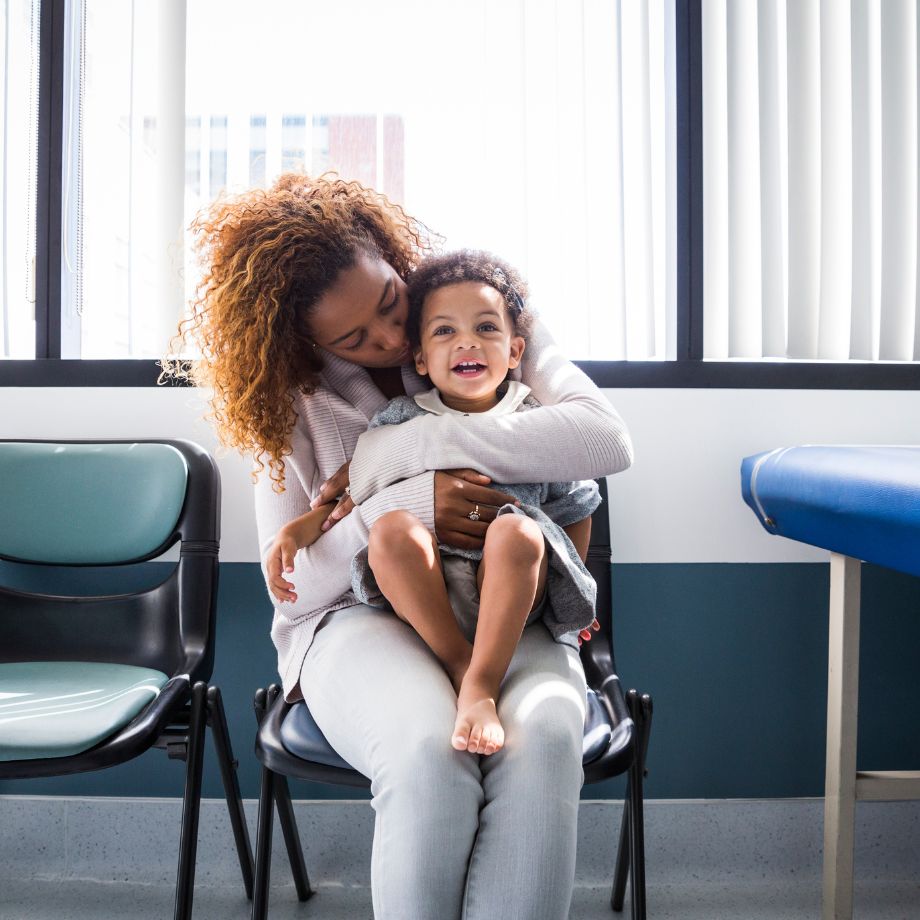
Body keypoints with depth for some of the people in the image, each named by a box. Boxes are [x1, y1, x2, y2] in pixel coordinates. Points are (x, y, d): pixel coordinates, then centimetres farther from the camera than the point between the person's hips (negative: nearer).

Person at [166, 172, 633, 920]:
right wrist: (405, 505, -21)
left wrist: (404, 447, -17)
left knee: (544, 738, -35)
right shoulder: (293, 402, 4)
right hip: (361, 618, 0)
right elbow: (291, 585, 0)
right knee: (430, 754, -35)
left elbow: (609, 439, -14)